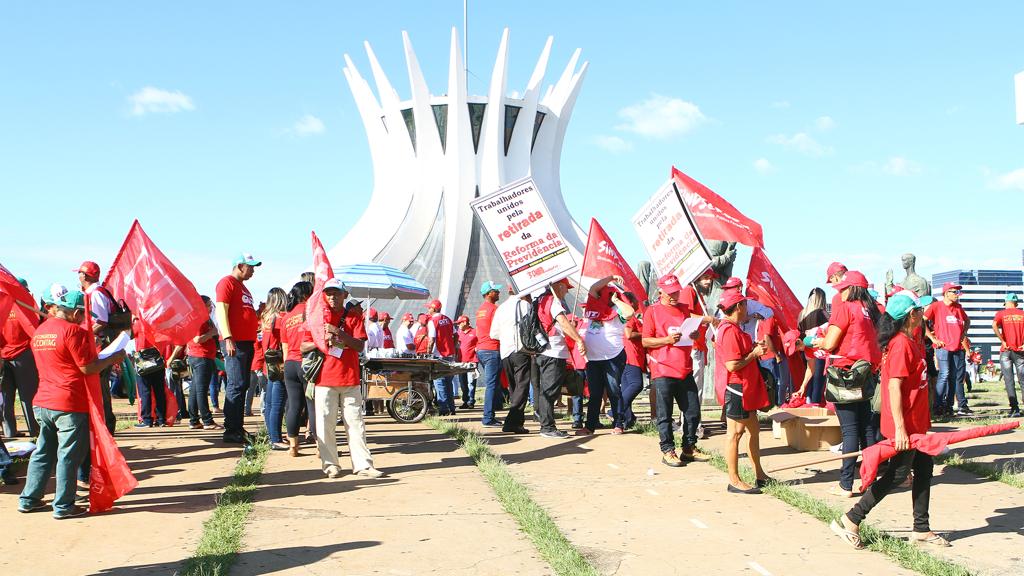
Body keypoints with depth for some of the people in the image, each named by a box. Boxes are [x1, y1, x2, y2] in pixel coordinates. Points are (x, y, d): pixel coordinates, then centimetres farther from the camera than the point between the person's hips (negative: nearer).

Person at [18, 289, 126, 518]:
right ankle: (63, 506, 5)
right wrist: (113, 358, -3)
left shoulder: (40, 331, 11)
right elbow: (88, 368, -16)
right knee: (68, 456, 1)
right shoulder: (73, 331, -15)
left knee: (43, 452, 18)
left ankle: (29, 499, 23)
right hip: (70, 405, -8)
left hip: (42, 403, 8)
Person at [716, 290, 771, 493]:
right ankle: (734, 481, 2)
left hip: (747, 388, 11)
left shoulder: (733, 329, 15)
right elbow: (732, 365, -25)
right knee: (735, 432, -5)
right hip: (736, 388, -11)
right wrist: (754, 354, -14)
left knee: (754, 429, 17)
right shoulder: (730, 331, -20)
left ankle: (759, 475, 28)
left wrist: (754, 348, 8)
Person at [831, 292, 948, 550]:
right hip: (903, 426, -10)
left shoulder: (911, 341, 11)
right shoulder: (901, 344, -20)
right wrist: (900, 428, -25)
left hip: (915, 424, 10)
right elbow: (893, 387, -24)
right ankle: (850, 521, 2)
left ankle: (921, 529, 24)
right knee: (897, 475, -3)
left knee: (924, 469, 14)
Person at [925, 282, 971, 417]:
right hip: (943, 346, -6)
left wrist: (964, 333, 14)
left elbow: (967, 321, 31)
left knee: (958, 377, 9)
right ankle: (938, 406, -8)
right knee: (944, 375, -14)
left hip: (958, 347, 6)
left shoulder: (958, 307, 14)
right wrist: (933, 338, -10)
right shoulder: (936, 306, -3)